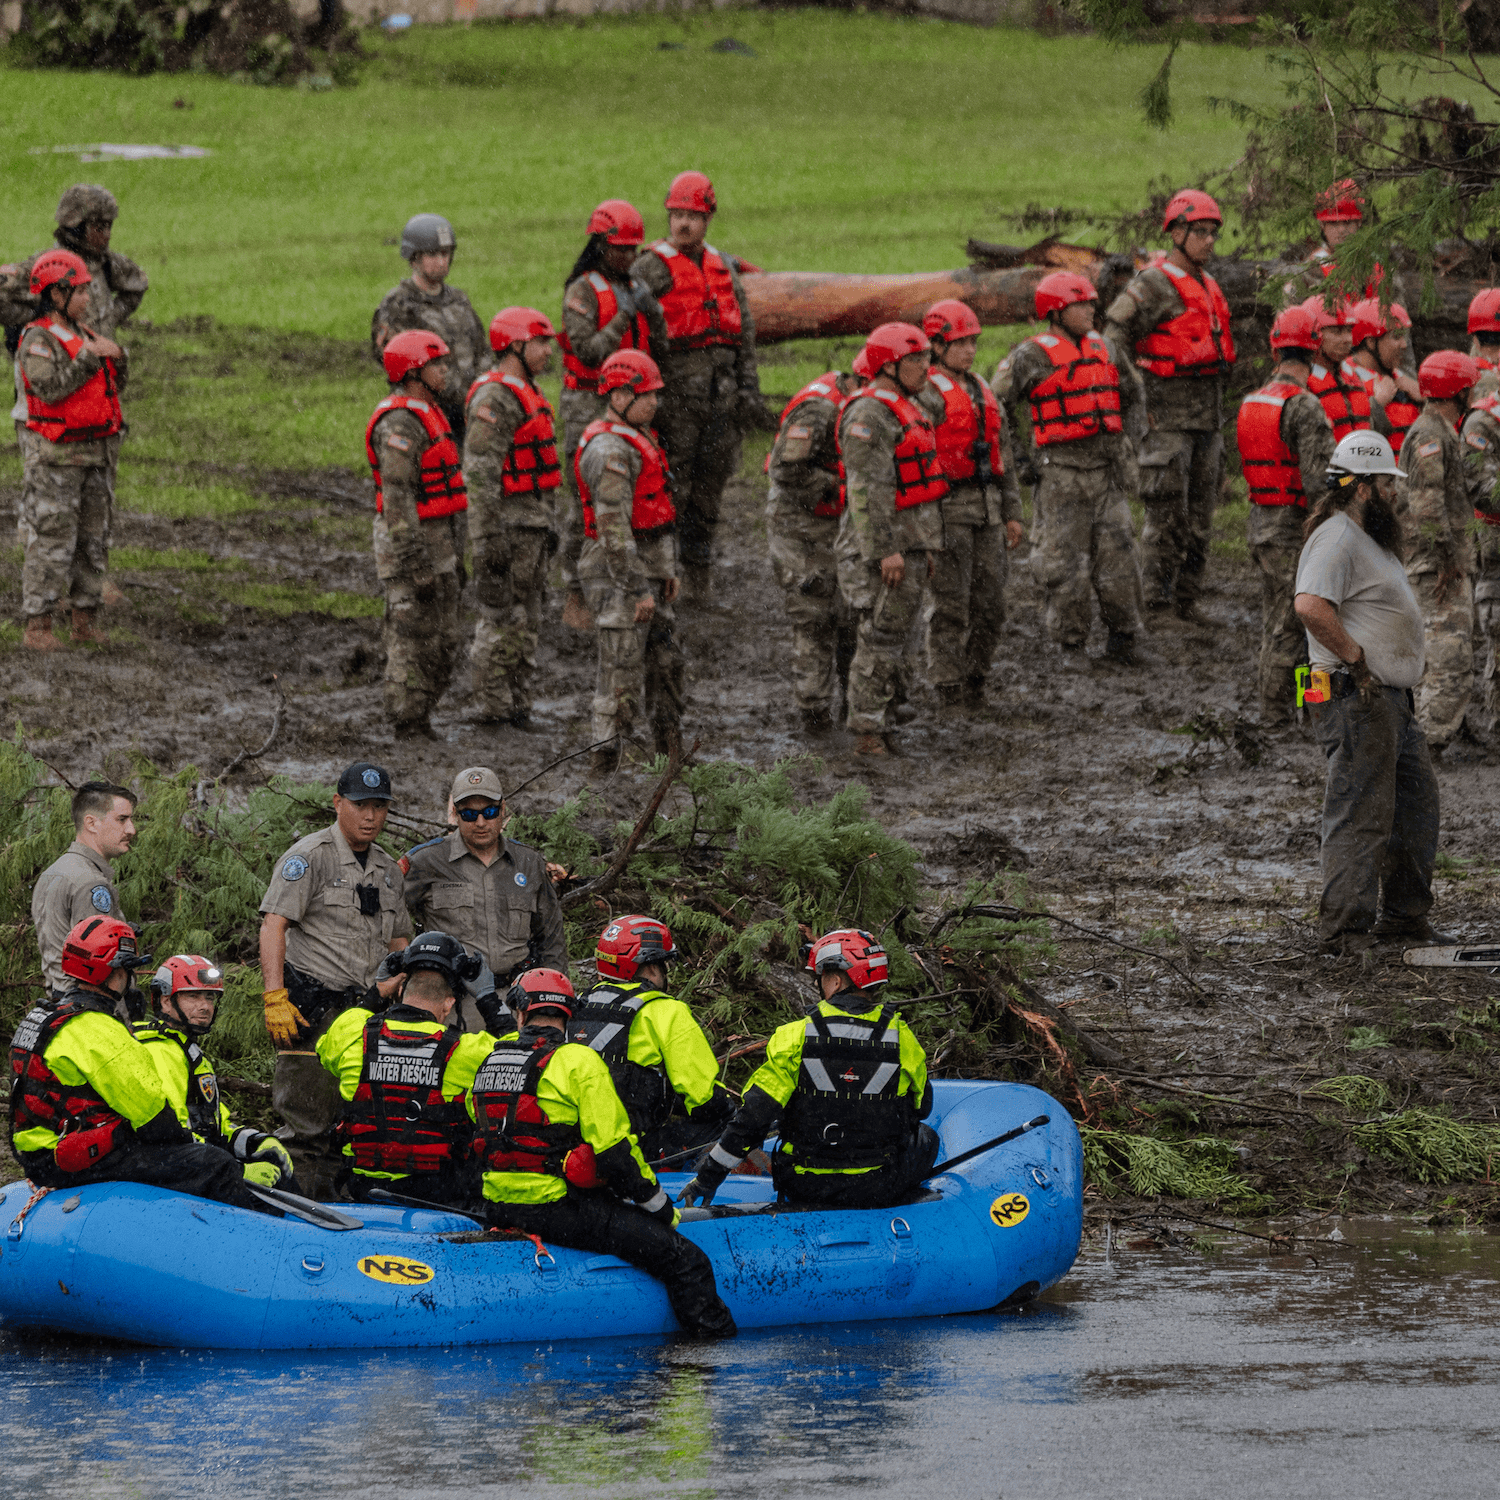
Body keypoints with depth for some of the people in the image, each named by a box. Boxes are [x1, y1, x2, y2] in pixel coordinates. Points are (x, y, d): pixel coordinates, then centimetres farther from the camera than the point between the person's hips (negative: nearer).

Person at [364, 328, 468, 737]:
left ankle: (419, 721, 19)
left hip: (437, 541, 10)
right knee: (413, 643, -5)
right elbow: (397, 497, -22)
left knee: (443, 643, 13)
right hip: (410, 542, -10)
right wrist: (418, 566, -25)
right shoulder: (399, 424, -18)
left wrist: (454, 557, 23)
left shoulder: (426, 415, 15)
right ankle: (408, 730, 0)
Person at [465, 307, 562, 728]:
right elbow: (479, 473, -22)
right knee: (501, 617, -4)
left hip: (533, 524, 10)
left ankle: (518, 701, 18)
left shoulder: (525, 395, 16)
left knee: (527, 617, 13)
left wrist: (549, 524, 25)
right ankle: (493, 705, 1)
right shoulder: (495, 400, -17)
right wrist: (487, 537, -24)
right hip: (507, 526, -10)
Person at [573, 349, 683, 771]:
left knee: (665, 665, 18)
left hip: (644, 573, 10)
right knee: (622, 677, -6)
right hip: (617, 577, -10)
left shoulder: (639, 438, 14)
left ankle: (672, 757, 29)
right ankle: (604, 769, -3)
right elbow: (613, 527, -24)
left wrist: (668, 570, 22)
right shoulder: (610, 450, -20)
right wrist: (639, 592, -23)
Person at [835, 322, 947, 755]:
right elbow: (867, 488, -22)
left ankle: (873, 725, 17)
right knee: (880, 640, -8)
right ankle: (868, 733, -5)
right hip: (881, 545, -10)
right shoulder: (869, 415, -16)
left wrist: (923, 549, 24)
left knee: (894, 638, 12)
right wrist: (886, 550, -26)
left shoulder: (903, 411, 17)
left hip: (908, 545, 10)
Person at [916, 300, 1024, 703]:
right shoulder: (926, 395, -8)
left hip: (987, 510, 7)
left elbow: (1002, 455, 21)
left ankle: (975, 680, 18)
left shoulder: (983, 393, 16)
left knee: (990, 604, 8)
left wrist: (1012, 514, 17)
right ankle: (949, 687, 1)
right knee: (951, 605, -5)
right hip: (949, 510, -7)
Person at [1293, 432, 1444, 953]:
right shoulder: (1337, 539, -16)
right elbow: (1311, 606, -31)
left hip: (1393, 701, 11)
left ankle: (1404, 915, 27)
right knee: (1360, 815, -9)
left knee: (1417, 804, 17)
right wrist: (1355, 657, -23)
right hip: (1356, 700, -11)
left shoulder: (1370, 538, 19)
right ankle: (1346, 930, -6)